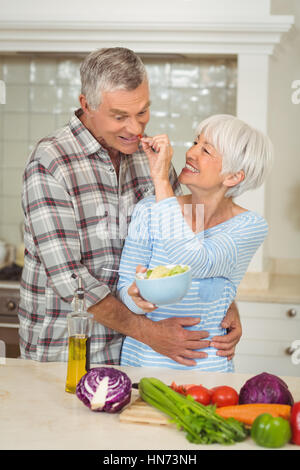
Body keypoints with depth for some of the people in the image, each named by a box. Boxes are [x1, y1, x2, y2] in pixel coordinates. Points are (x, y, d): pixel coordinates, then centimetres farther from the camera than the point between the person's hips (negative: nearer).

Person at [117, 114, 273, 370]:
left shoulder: (251, 226, -6)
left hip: (206, 368, -3)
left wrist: (161, 179, -19)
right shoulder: (149, 211, 0)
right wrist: (137, 299, -21)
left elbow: (194, 263, -23)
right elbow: (125, 288, 3)